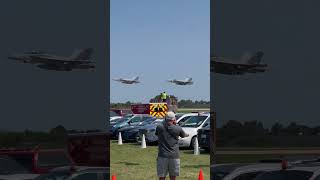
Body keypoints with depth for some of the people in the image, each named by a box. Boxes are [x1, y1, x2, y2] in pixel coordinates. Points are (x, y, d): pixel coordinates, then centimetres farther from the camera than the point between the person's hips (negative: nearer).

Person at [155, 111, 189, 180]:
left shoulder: (159, 127, -2)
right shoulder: (178, 128, -2)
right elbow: (183, 135, 19)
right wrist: (187, 135, 43)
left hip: (162, 156, 0)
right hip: (174, 156, 0)